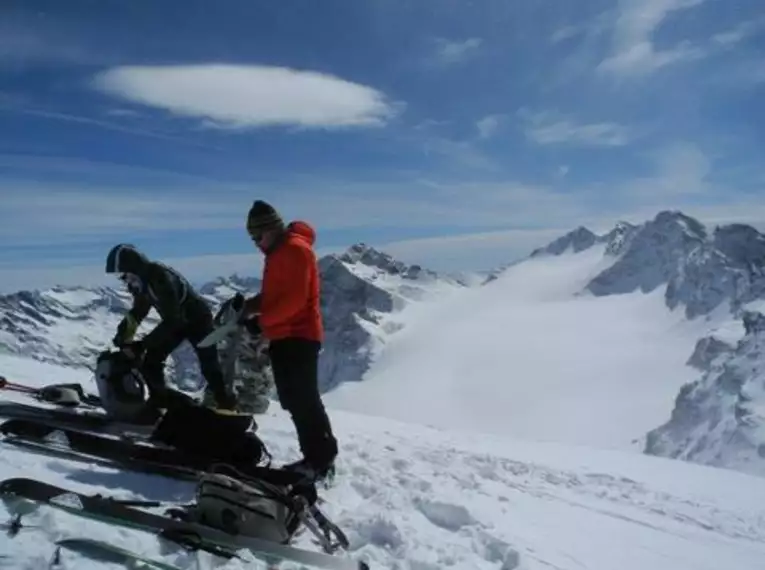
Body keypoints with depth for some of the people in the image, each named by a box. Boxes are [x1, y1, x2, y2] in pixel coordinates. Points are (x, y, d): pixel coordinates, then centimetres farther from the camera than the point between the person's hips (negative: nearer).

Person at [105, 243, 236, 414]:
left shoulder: (161, 278, -35)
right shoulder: (141, 281, -8)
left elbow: (171, 319, -37)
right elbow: (138, 312, 6)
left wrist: (142, 345, -37)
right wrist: (123, 336, -9)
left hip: (198, 319, -8)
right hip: (176, 321, 8)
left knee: (209, 368, -11)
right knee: (150, 362, 0)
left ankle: (227, 406, -1)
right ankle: (160, 400, 15)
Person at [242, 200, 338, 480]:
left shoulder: (295, 249, -14)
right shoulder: (277, 252, 18)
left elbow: (294, 299, -21)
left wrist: (261, 320, -17)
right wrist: (254, 303, 6)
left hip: (298, 336, -10)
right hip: (284, 337, 10)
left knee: (304, 400, -7)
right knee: (293, 400, 11)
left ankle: (323, 459, 1)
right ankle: (314, 456, 17)